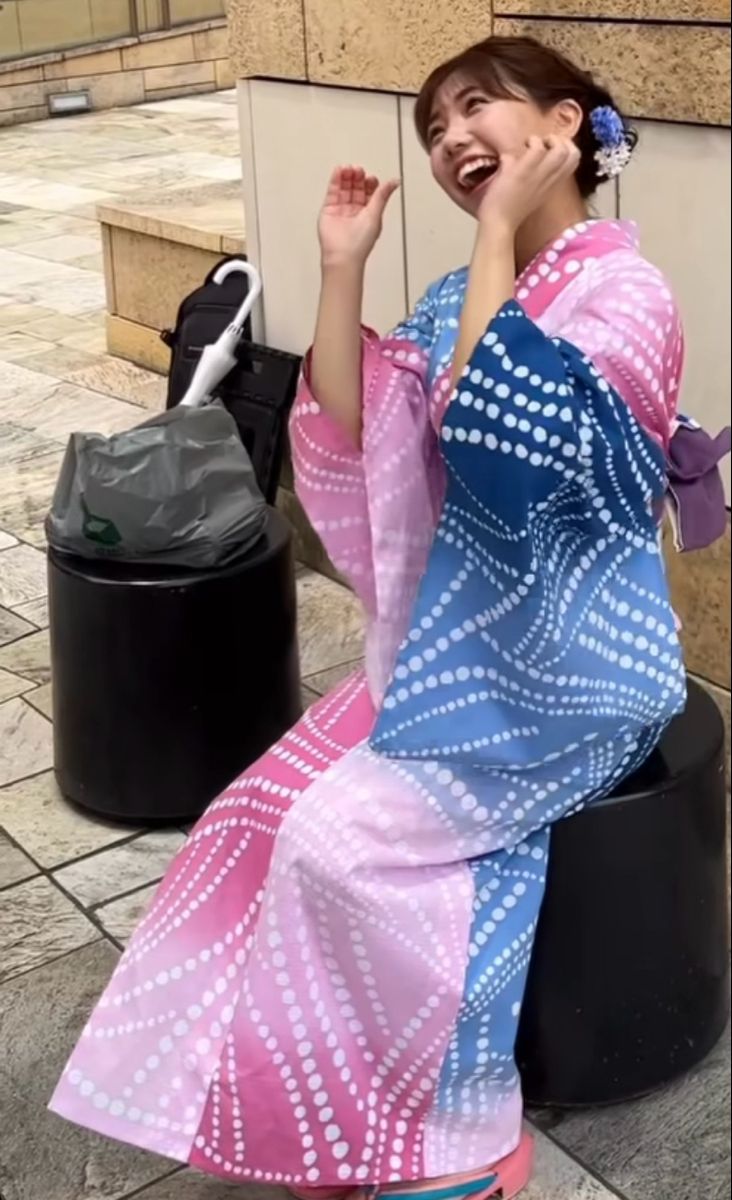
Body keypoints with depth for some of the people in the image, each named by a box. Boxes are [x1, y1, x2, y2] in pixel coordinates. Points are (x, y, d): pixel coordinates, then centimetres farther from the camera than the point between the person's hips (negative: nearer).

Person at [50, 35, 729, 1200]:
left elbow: (489, 433, -30)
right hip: (456, 641, 8)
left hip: (564, 665, -8)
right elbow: (345, 449, 1)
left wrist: (499, 235, -23)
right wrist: (342, 269, -4)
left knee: (342, 839, -20)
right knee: (266, 811, -5)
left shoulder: (623, 294, -14)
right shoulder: (461, 297, 9)